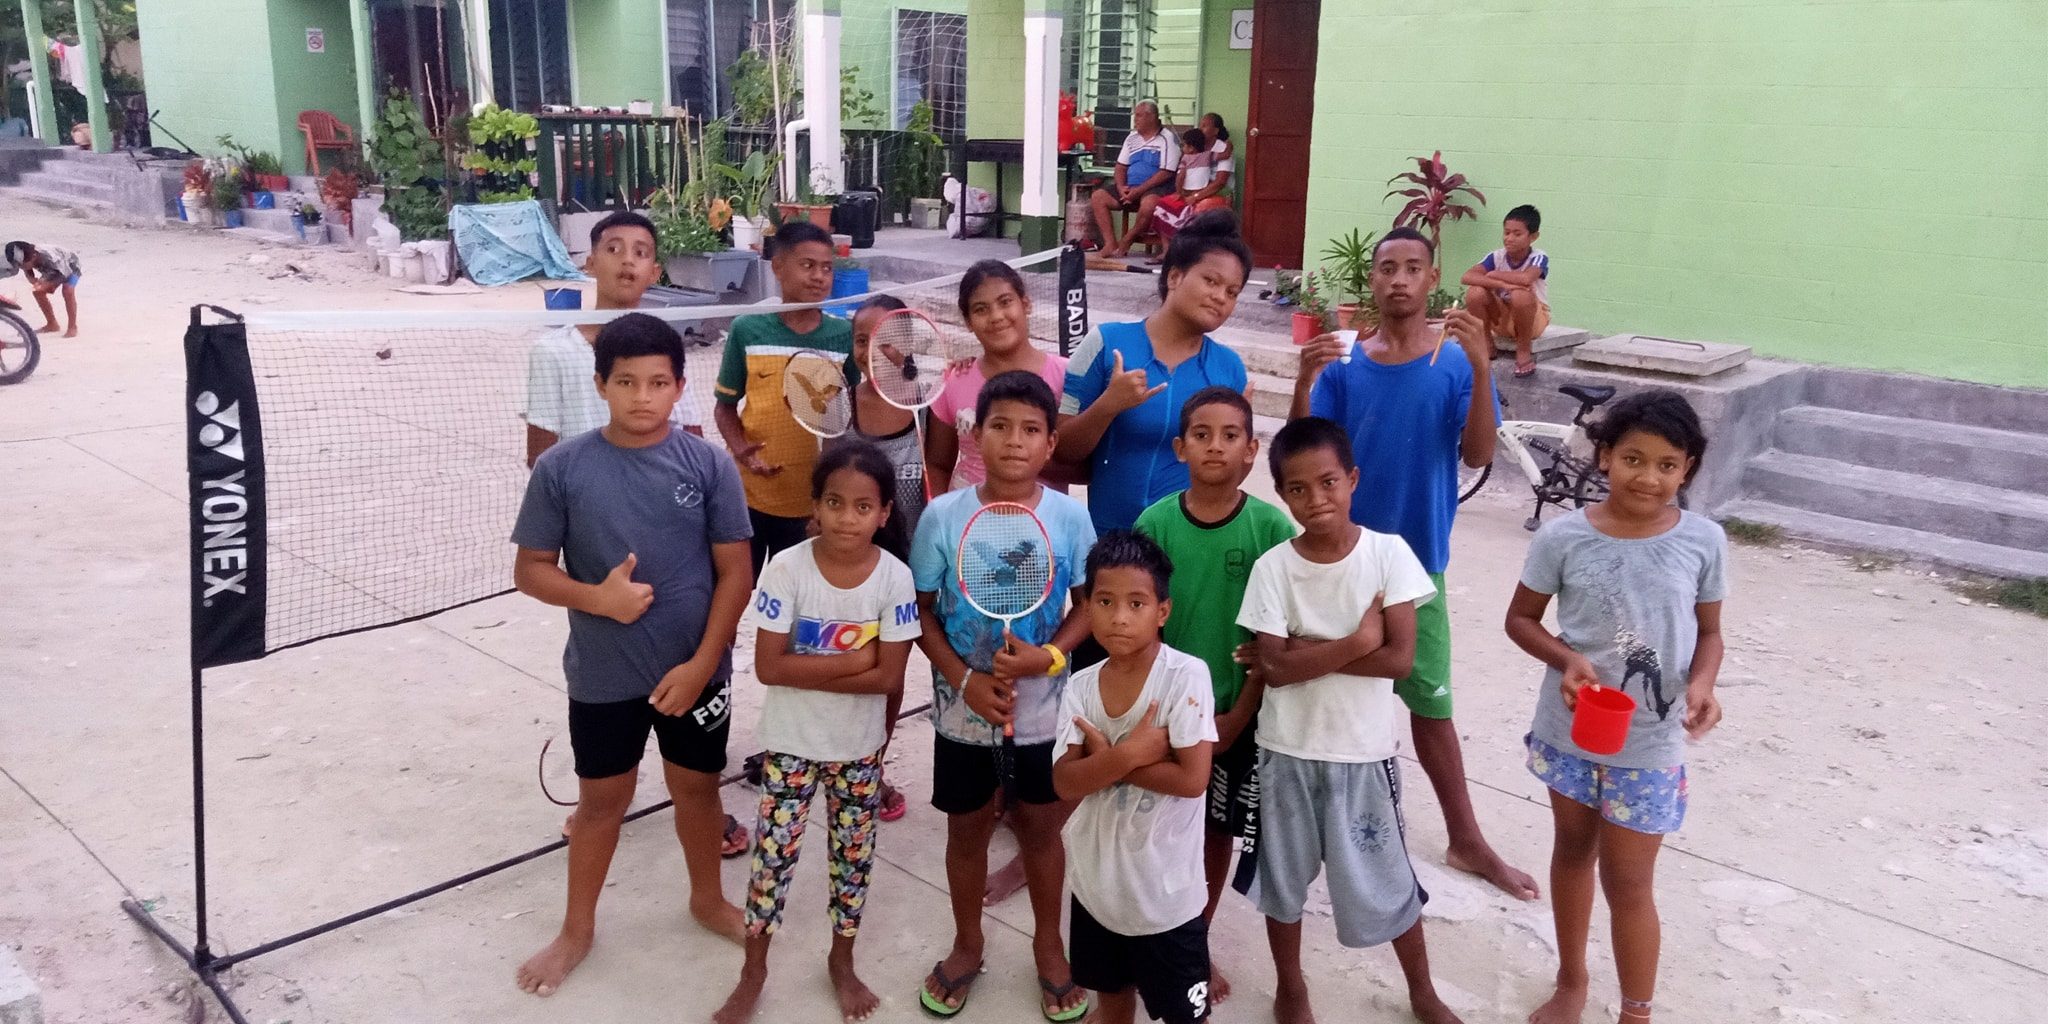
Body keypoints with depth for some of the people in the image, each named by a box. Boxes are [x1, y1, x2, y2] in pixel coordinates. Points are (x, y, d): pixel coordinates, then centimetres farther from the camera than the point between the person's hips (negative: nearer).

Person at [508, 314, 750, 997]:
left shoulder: (709, 466, -10)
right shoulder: (561, 468, -10)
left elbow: (735, 572, -6)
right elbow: (531, 569, -4)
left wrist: (700, 664, -12)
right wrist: (597, 597, -23)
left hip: (696, 671, 1)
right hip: (602, 677, 0)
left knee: (696, 787, 19)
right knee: (601, 799, 16)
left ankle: (707, 899, 44)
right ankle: (577, 929, 37)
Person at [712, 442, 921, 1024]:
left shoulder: (896, 578, -16)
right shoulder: (786, 569, -18)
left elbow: (889, 677, -17)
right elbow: (768, 667, -19)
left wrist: (807, 669, -21)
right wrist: (852, 659, -22)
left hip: (860, 747, 1)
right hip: (791, 742, -1)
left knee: (854, 854, 16)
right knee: (774, 852, 8)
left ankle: (842, 961, 39)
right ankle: (754, 970, 29)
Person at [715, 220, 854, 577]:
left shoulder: (844, 336, -4)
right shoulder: (746, 330, -6)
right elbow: (725, 406, 2)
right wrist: (739, 449, -17)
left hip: (811, 499, 1)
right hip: (747, 494, 0)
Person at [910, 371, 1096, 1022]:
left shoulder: (1070, 517, -9)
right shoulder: (942, 516, -11)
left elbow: (1089, 602, -1)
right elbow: (922, 610, -4)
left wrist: (1049, 655, -18)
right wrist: (965, 678, -15)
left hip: (1043, 711, 0)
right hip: (963, 711, 0)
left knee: (1041, 829, 17)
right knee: (967, 831, 18)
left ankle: (1048, 944, 39)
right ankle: (967, 944, 40)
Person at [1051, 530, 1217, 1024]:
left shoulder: (1186, 675, -19)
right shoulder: (1081, 686, -5)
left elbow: (1192, 778, -24)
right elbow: (1065, 782, -11)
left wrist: (1106, 758, -19)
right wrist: (1129, 754, -26)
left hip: (1167, 890, -4)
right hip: (1097, 881, 5)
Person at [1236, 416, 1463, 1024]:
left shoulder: (1389, 553, -11)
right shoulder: (1272, 566, -10)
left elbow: (1400, 658, -16)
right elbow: (1273, 667, -16)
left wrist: (1308, 650, -18)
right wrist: (1356, 641, -20)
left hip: (1363, 751, -1)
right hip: (1287, 750, 1)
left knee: (1385, 879, 13)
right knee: (1284, 876, 16)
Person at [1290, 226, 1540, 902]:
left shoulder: (1457, 364, -6)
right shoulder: (1343, 363, -4)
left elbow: (1477, 454, -15)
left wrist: (1481, 366, -28)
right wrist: (1305, 379, -25)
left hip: (1416, 561, -1)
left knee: (1431, 702, 9)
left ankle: (1467, 841, 23)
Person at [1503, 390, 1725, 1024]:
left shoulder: (1704, 541, -11)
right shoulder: (1563, 537, -14)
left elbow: (1709, 632, 1)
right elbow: (1520, 619, -3)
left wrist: (1701, 683, -19)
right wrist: (1567, 658, -21)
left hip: (1650, 741, -1)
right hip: (1570, 727, 1)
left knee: (1627, 880, 5)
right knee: (1573, 848, 21)